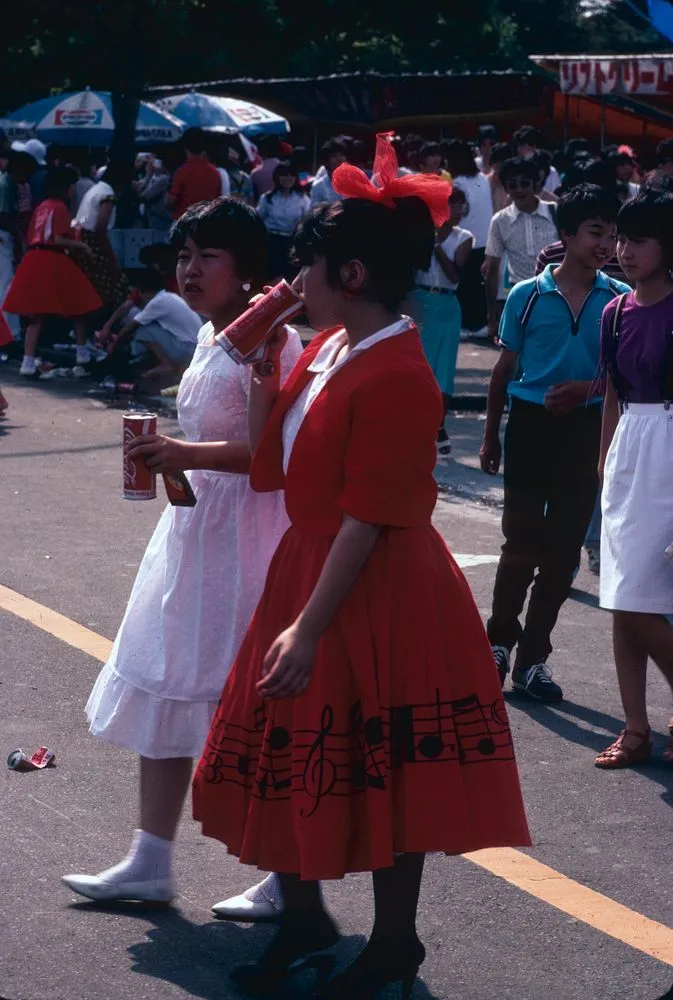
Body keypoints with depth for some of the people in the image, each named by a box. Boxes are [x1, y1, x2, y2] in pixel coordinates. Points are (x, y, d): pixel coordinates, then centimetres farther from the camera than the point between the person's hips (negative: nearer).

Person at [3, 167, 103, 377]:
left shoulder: (41, 207, 16)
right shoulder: (60, 207, -8)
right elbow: (59, 240, -16)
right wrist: (81, 245, -2)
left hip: (35, 260, 7)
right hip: (53, 262, -7)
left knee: (37, 315, 5)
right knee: (78, 307, 9)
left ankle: (28, 362, -3)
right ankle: (82, 355, 16)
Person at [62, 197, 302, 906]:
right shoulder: (210, 336, 12)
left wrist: (189, 454, -29)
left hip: (244, 533, -10)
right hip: (193, 527, 10)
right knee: (162, 689, 12)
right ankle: (149, 863, 21)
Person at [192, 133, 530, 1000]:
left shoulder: (394, 376, -22)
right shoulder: (326, 350, 7)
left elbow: (367, 522, -23)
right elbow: (270, 469, 10)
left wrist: (308, 628, -23)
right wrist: (263, 368, 2)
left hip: (378, 600, -9)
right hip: (307, 570, 9)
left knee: (380, 775, 5)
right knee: (286, 759, 16)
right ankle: (303, 916, 33)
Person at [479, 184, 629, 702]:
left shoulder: (620, 300, -2)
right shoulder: (528, 296, -4)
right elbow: (505, 370, 4)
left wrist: (586, 388, -17)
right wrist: (491, 437, 5)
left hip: (586, 430, 2)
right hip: (531, 425, -2)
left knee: (564, 549, 6)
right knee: (522, 542, -2)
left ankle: (532, 656, 17)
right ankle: (500, 639, 19)